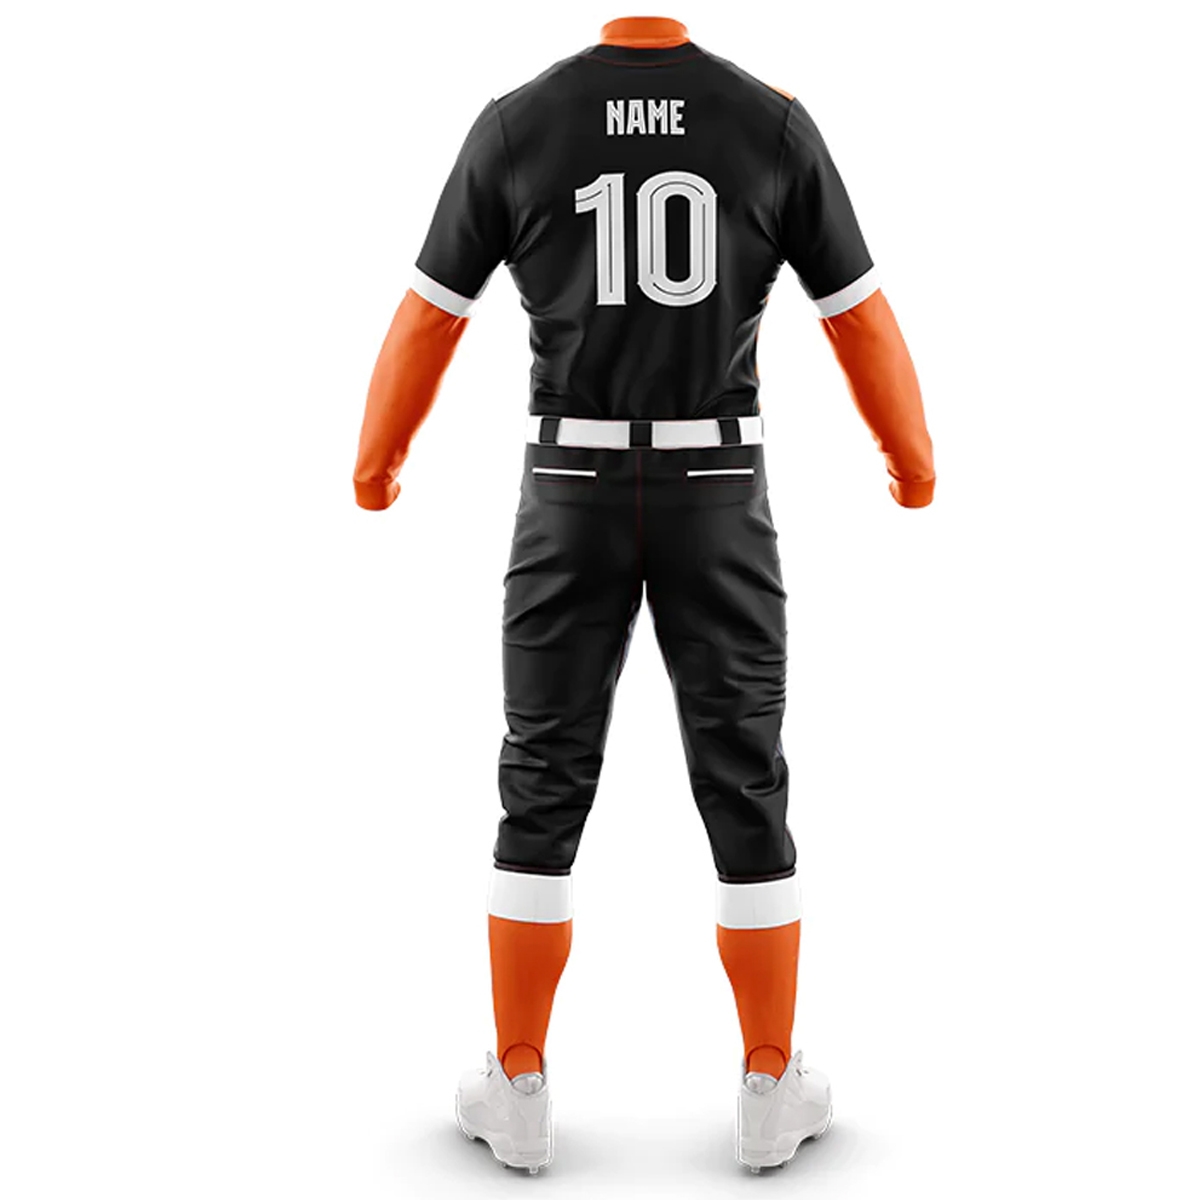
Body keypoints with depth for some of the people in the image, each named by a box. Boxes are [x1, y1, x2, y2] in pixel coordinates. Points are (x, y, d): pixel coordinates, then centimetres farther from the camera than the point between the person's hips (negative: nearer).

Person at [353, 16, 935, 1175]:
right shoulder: (775, 125, -4)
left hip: (575, 502, 0)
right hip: (713, 504, 0)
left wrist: (372, 465, 20)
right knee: (745, 797, 9)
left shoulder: (514, 126, -4)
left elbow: (425, 321, 2)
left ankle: (519, 1092, 15)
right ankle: (771, 1091, 16)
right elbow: (864, 323, 3)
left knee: (543, 797, 10)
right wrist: (915, 464, 21)